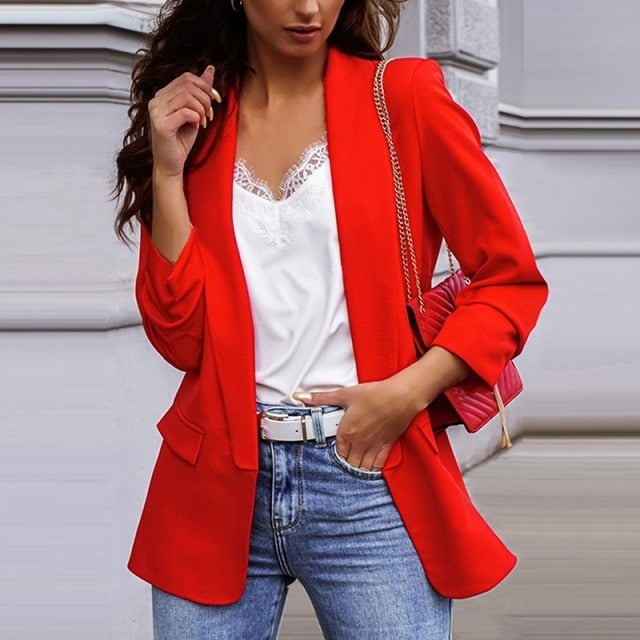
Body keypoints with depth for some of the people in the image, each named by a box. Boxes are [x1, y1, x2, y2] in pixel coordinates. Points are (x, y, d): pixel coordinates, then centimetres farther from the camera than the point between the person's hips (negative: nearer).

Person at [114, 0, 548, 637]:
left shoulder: (402, 95, -1)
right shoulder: (194, 118, 6)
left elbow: (511, 277, 0)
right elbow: (181, 337, 0)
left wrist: (409, 391, -12)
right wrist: (168, 169, -7)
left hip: (369, 473, -2)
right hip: (220, 485, 2)